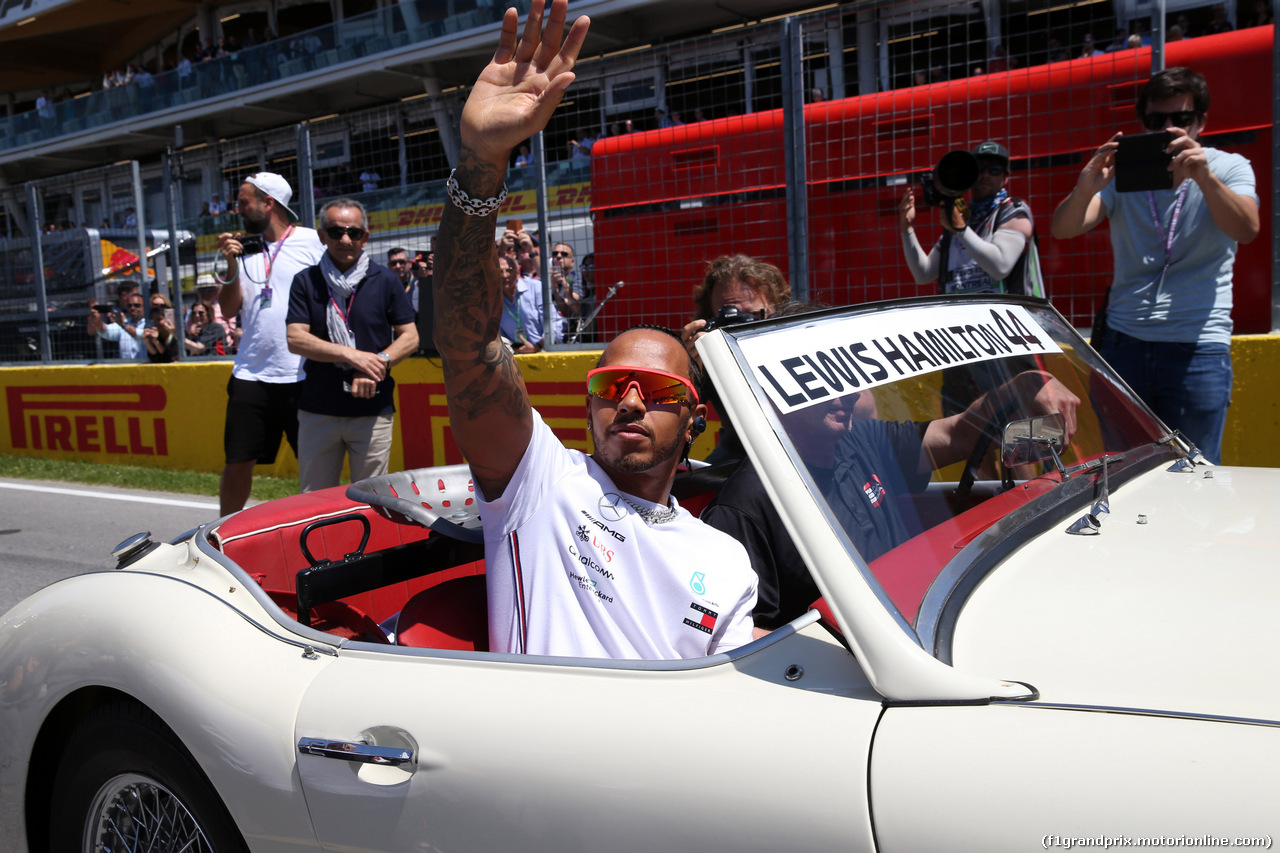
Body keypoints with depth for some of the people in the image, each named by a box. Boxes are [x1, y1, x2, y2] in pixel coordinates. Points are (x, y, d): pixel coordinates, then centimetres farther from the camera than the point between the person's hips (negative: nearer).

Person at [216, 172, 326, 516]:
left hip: (303, 375, -4)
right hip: (250, 375, 4)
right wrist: (231, 265, -3)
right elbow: (229, 310, 10)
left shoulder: (313, 242, 1)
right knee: (238, 462, 8)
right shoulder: (244, 249, 13)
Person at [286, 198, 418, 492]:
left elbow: (410, 337, 3)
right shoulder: (306, 281, 7)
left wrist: (376, 365, -14)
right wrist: (350, 354, -15)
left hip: (373, 410, -1)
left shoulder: (384, 280, 6)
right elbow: (295, 339, -3)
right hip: (317, 410, 1)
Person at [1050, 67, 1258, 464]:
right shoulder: (1122, 171, 7)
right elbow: (1063, 229, -7)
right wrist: (1086, 188, -29)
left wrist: (1203, 177, -33)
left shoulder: (1229, 168, 4)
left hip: (1198, 346, -1)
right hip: (1123, 342, 2)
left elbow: (1246, 229, -16)